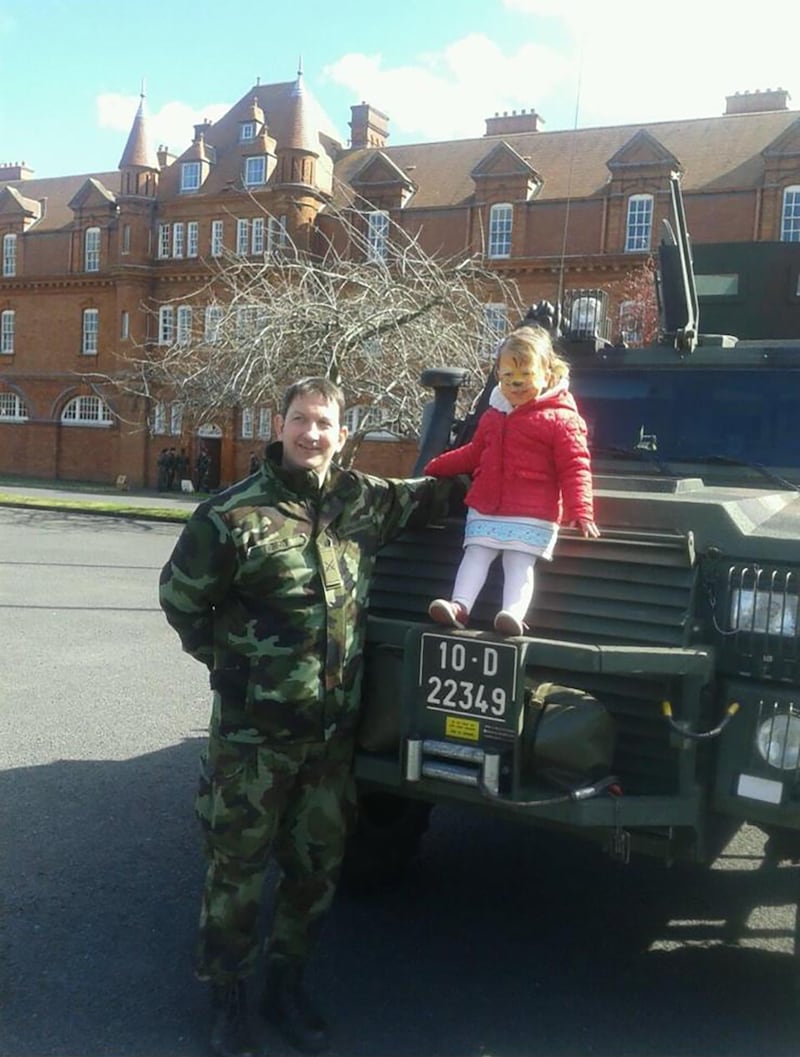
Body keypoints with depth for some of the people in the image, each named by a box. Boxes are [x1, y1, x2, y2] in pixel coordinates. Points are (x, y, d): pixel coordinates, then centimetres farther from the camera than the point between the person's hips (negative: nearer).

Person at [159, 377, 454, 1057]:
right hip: (254, 728, -4)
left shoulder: (362, 501, 1)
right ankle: (228, 999, 28)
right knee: (238, 864, 8)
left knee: (319, 864, 16)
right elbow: (180, 597, -1)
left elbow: (428, 498, 20)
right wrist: (232, 662, 2)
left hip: (334, 727, 5)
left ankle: (287, 985, 37)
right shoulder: (233, 514, -11)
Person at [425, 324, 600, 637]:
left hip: (532, 516, -5)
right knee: (476, 554, -6)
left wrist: (580, 511, -17)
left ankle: (513, 613, -26)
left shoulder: (560, 419, -4)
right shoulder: (493, 415, 16)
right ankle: (459, 605, -13)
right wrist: (439, 466, 33)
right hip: (485, 510, 5)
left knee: (520, 563, -13)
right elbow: (474, 453, 31)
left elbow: (575, 467, -8)